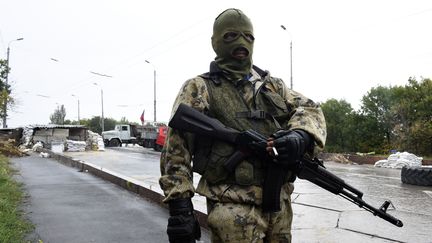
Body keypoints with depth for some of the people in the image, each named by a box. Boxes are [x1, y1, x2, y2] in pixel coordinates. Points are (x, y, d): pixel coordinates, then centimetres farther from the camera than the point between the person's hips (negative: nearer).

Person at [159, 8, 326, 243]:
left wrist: (300, 135, -13)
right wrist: (179, 207, -12)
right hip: (233, 208, -5)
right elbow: (176, 150, -4)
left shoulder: (272, 85, 16)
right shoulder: (198, 89, 0)